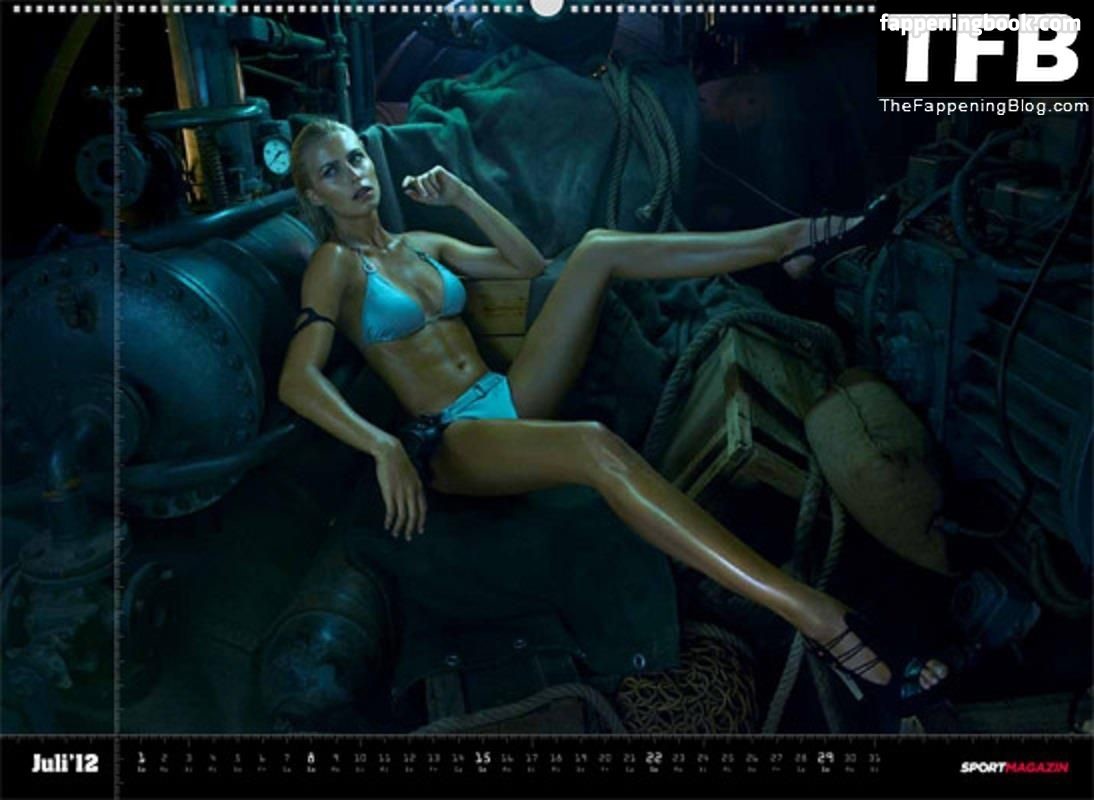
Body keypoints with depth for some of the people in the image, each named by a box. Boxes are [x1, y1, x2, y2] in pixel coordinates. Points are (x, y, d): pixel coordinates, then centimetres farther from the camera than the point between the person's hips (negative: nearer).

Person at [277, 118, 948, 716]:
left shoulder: (420, 245, 20)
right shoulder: (335, 263, -2)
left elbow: (526, 262, 22)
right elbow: (298, 380, -17)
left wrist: (462, 196, 13)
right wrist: (384, 447, -33)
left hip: (510, 397, 8)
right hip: (451, 439, -8)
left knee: (598, 249, -6)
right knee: (596, 447, -39)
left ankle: (791, 241, -9)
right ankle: (817, 618, -48)